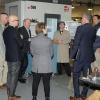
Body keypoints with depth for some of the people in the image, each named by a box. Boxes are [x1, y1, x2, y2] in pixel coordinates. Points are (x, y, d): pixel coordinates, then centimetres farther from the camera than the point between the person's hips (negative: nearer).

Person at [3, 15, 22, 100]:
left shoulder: (5, 30, 6)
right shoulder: (14, 30, -19)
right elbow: (20, 44, -14)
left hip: (8, 56, 8)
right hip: (15, 56, -8)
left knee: (10, 75, 18)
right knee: (14, 76, 1)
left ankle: (9, 93, 28)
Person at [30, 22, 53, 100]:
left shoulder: (33, 40, -8)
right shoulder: (49, 40, -12)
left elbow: (32, 52, 4)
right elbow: (51, 53, -1)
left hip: (36, 65, 2)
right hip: (47, 65, -2)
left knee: (35, 81, 14)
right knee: (46, 82, 9)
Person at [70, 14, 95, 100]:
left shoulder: (80, 28, -13)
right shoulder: (93, 29, 5)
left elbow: (76, 43, -14)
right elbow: (93, 42, 11)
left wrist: (72, 55, -8)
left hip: (80, 55, -6)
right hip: (89, 56, 6)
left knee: (76, 75, 5)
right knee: (86, 75, 12)